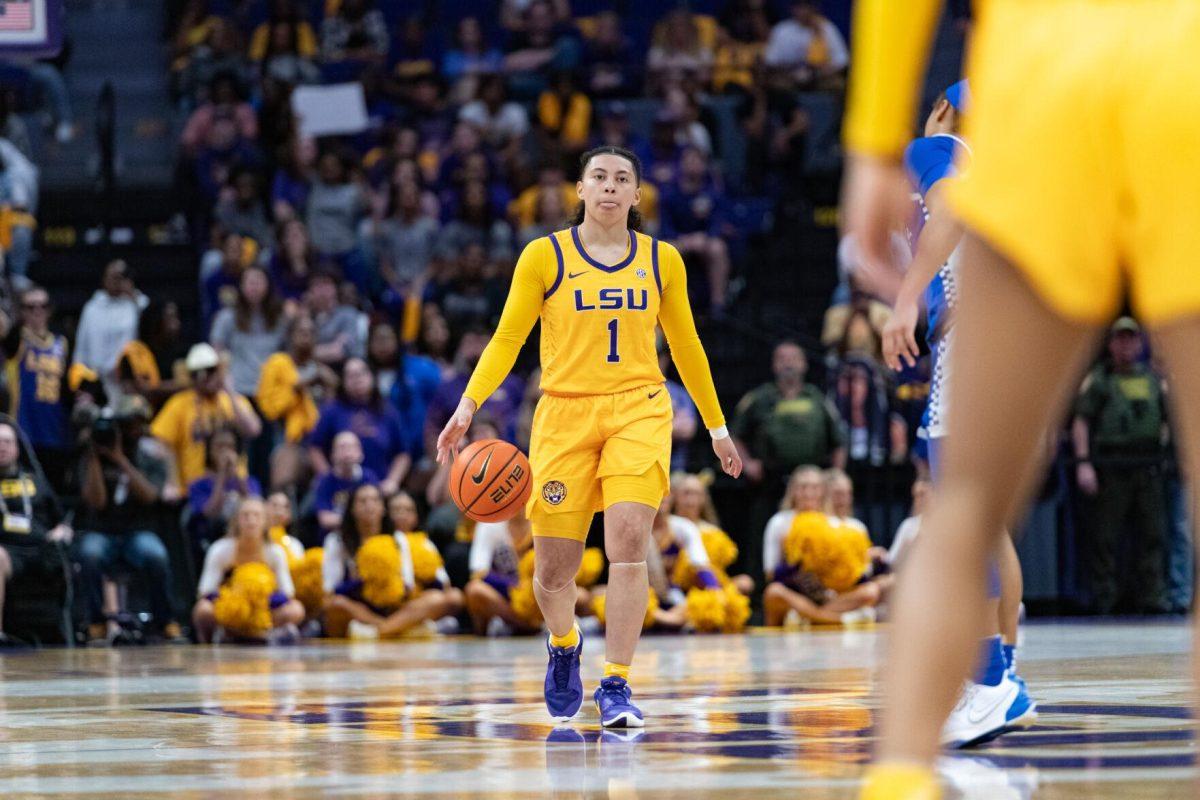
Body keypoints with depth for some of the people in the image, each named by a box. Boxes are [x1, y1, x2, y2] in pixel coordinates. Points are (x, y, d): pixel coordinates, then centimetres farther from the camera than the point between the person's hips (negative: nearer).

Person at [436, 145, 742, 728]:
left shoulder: (662, 261, 9)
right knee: (555, 564, 1)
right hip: (564, 414, 0)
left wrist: (717, 426, 22)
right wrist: (468, 405, -12)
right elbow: (507, 337, 1)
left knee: (628, 540, -19)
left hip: (638, 412, 1)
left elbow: (685, 346, 19)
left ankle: (615, 685, -14)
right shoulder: (544, 256, 3)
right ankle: (564, 647, 35)